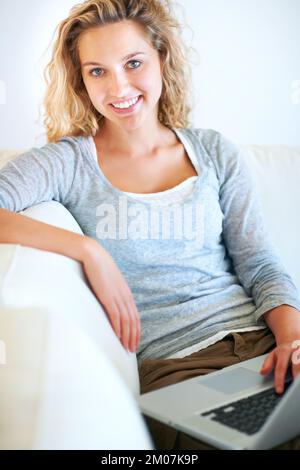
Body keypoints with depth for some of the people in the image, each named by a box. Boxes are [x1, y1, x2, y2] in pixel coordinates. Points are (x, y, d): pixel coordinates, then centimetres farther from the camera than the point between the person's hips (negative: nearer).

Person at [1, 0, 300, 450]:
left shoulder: (215, 152, 11)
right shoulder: (68, 162, 2)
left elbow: (261, 266, 8)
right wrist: (90, 251, -19)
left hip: (260, 340, 4)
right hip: (168, 363, -3)